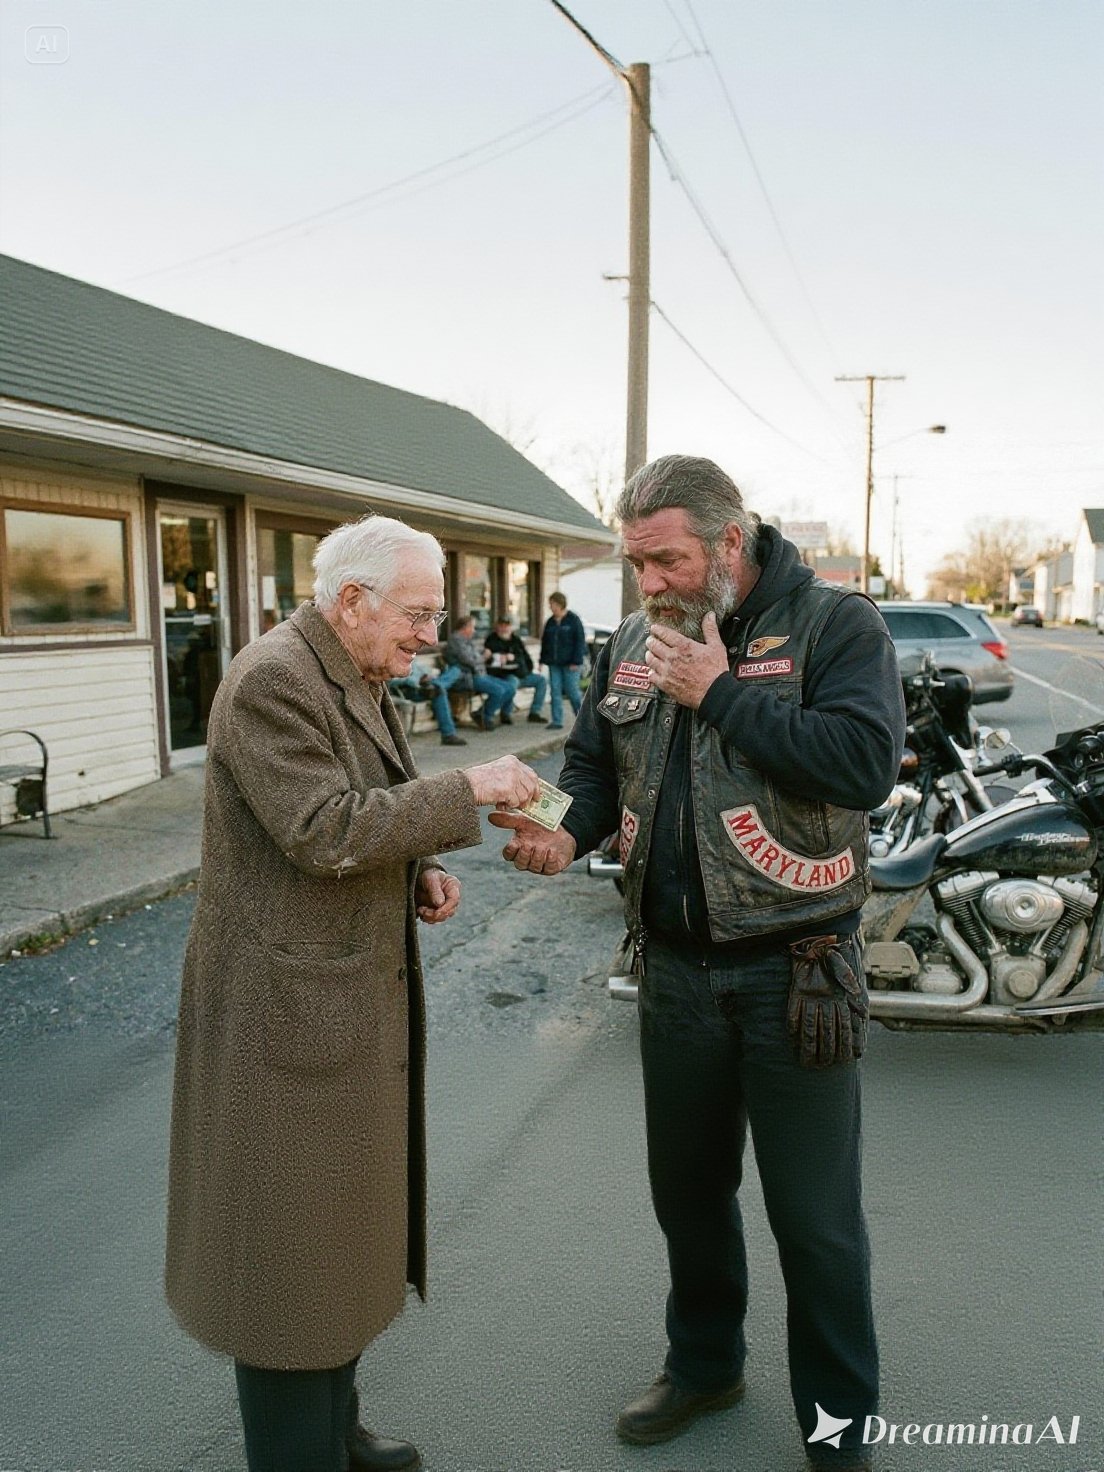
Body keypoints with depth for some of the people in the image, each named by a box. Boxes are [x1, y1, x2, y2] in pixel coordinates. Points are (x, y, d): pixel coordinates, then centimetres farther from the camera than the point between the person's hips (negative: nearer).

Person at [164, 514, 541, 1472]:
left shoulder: (360, 681, 11)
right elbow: (324, 832, -26)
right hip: (289, 1004, -10)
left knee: (344, 1227, 21)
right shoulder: (272, 682, -18)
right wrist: (469, 790, -22)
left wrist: (420, 871, 1)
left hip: (357, 991, 10)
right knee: (292, 1246, 5)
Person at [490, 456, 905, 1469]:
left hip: (794, 969, -5)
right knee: (687, 1186, 21)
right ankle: (704, 1364, 46)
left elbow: (865, 765, -25)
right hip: (675, 967, 5)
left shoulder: (835, 623, -11)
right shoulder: (635, 643, 6)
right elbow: (595, 764, 12)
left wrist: (721, 693, -22)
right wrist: (566, 833, -9)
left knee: (816, 1215, 9)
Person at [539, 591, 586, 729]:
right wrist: (543, 659, 11)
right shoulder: (550, 622, 12)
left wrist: (576, 661, -16)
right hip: (554, 663, 6)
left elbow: (580, 641, -10)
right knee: (555, 691, 1)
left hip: (570, 663, -6)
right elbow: (545, 642, 17)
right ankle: (557, 721, 4)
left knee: (572, 690, -4)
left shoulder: (573, 620, -6)